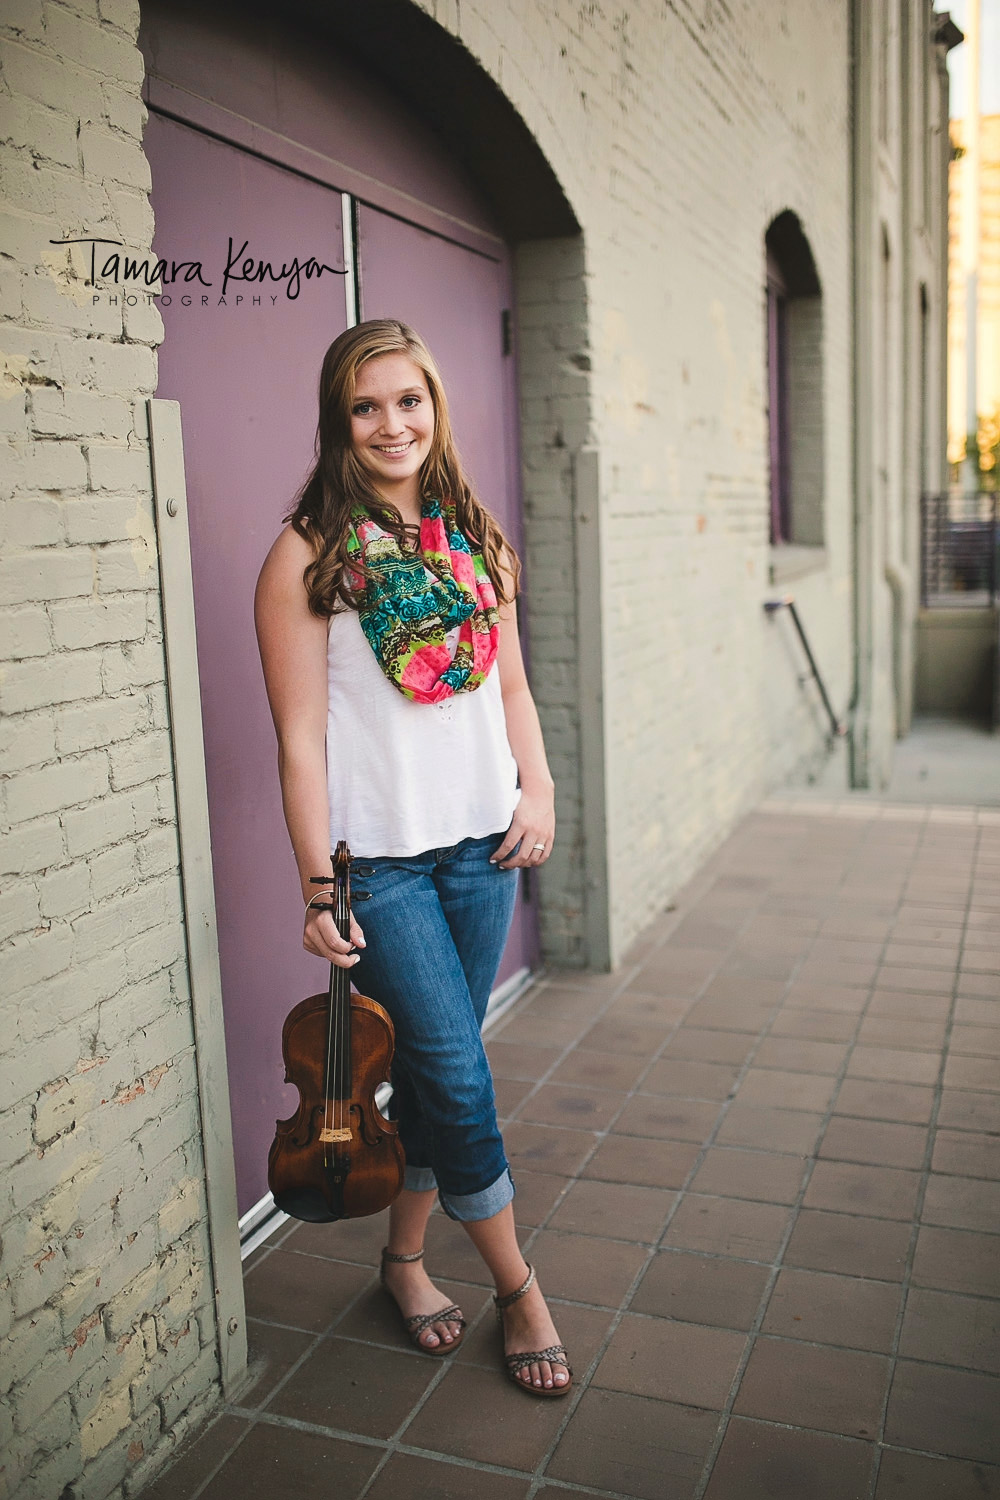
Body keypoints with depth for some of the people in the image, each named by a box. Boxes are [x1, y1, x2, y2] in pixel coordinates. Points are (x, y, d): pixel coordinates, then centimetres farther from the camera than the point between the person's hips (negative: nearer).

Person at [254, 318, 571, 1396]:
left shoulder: (473, 540, 9)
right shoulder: (307, 557, -8)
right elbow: (300, 736, -10)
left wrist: (539, 788, 1)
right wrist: (319, 887, -12)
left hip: (480, 841, 5)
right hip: (378, 857, -5)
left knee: (438, 1065, 13)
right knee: (457, 1072, 0)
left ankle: (405, 1255, 34)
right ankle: (518, 1287, 20)